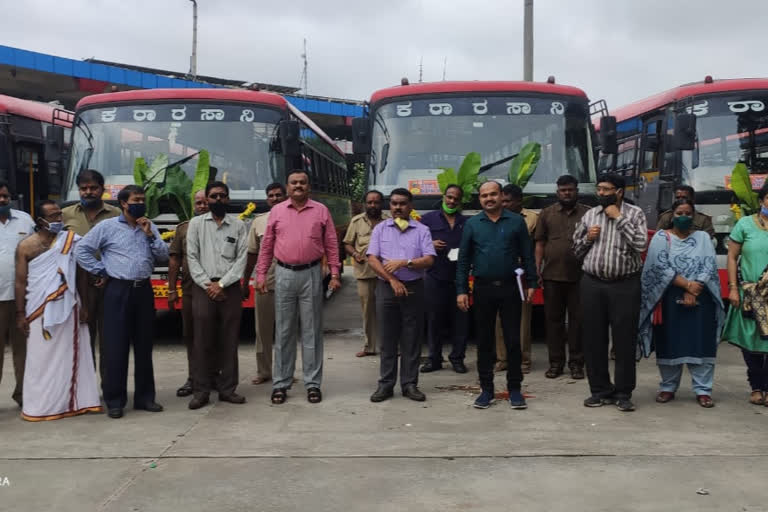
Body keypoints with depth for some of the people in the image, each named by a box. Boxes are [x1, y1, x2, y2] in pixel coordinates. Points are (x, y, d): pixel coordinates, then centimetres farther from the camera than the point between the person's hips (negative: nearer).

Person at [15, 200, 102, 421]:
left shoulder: (72, 241, 4)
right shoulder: (26, 246, 0)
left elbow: (81, 275, 8)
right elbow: (21, 282, 0)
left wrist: (83, 305, 4)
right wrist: (21, 314, -3)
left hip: (69, 308, 2)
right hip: (39, 310, -2)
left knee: (72, 356, 4)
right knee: (41, 358, 1)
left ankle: (75, 400, 11)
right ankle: (40, 406, 7)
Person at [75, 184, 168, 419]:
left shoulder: (149, 227, 12)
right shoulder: (107, 226, -1)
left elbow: (163, 256, 7)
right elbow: (81, 250, -2)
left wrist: (150, 235, -5)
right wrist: (101, 271, -3)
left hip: (144, 290, 4)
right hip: (118, 290, -4)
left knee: (144, 345, 9)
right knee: (116, 347, -2)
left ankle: (144, 397, 19)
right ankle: (114, 400, 6)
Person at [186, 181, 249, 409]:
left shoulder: (238, 225, 8)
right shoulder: (196, 223, 8)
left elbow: (242, 258, 1)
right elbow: (192, 257, 2)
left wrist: (222, 284, -8)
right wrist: (207, 285, -8)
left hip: (230, 288, 1)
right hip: (204, 288, -1)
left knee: (229, 341, 4)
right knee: (203, 341, -1)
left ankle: (227, 389, 12)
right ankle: (201, 391, 6)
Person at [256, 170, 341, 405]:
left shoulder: (321, 211, 4)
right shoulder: (277, 211, 7)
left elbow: (331, 245, 4)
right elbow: (267, 245, 8)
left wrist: (335, 274, -2)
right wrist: (261, 274, 3)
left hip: (311, 274, -1)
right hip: (284, 274, 1)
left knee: (311, 331, 4)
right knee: (283, 331, 6)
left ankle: (313, 383, 12)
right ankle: (280, 384, 14)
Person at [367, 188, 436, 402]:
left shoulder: (421, 230, 5)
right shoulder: (380, 229, 7)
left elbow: (429, 259, -4)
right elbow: (372, 259, -2)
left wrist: (404, 263, -16)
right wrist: (392, 280, -11)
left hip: (413, 288, 0)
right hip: (386, 288, 0)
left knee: (412, 339, 3)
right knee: (387, 339, 4)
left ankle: (410, 384, 11)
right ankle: (385, 384, 10)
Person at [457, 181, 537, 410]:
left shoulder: (516, 221, 3)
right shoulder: (472, 224, 5)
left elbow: (527, 254, 5)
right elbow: (463, 259, 5)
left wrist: (531, 283, -1)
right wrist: (461, 290, -1)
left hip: (510, 288, -1)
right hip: (483, 289, 1)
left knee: (513, 340, 2)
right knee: (484, 340, 7)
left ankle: (515, 389, 13)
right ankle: (486, 389, 17)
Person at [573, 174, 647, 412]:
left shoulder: (634, 213, 2)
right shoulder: (589, 215, 12)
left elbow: (640, 244, -13)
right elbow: (576, 251, 18)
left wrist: (619, 218, -10)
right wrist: (588, 237, -2)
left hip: (625, 285, -3)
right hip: (592, 284, 4)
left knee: (625, 340, 0)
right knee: (593, 339, 6)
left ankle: (623, 393, 11)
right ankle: (600, 390, 17)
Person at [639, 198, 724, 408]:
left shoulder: (703, 237, 10)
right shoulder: (661, 238, 4)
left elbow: (709, 266, -1)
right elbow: (661, 267, -9)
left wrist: (693, 292, -13)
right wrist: (687, 284, -16)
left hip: (700, 299, 1)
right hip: (670, 299, -1)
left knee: (700, 343, -1)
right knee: (670, 344, 3)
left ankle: (703, 389, 5)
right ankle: (668, 387, 13)